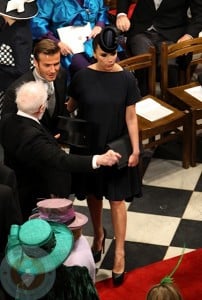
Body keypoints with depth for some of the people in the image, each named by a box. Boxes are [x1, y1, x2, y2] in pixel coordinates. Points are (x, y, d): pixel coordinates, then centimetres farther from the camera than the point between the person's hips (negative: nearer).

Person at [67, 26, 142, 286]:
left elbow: (131, 117, -7)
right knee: (93, 195, 17)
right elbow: (70, 108, 4)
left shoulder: (126, 79, -11)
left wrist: (135, 149, -7)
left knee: (117, 200, 4)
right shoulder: (82, 77, -9)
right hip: (89, 147, 2)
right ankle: (98, 233, 43)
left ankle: (119, 253, 13)